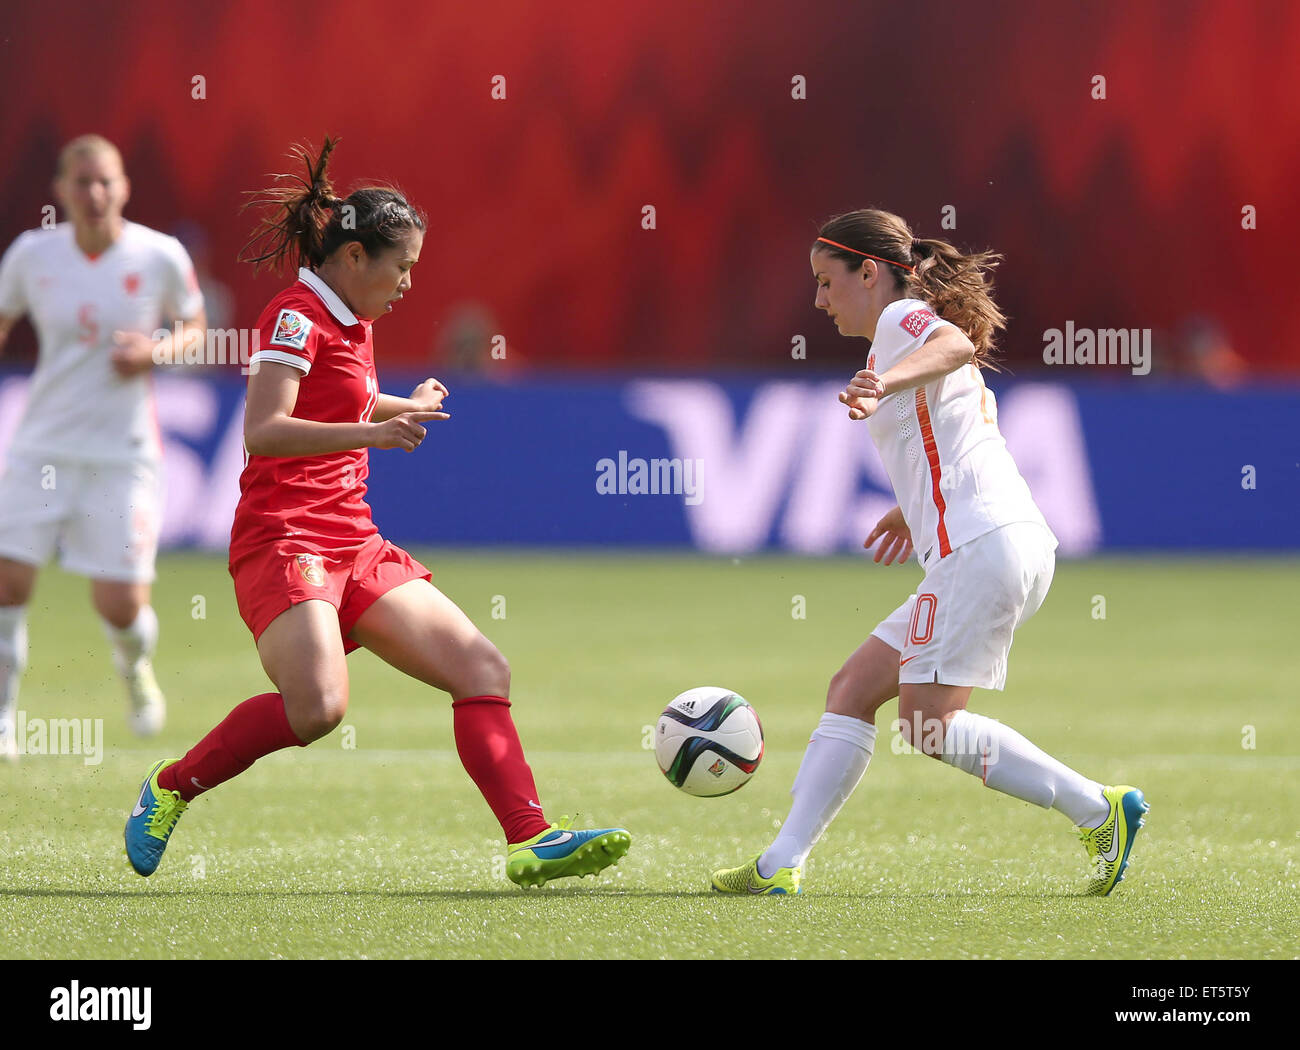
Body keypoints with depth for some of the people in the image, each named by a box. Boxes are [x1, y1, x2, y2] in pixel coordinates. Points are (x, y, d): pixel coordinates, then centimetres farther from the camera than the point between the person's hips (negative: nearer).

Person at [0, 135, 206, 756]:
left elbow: (195, 326, 8)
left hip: (123, 454, -1)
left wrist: (155, 351, -12)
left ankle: (136, 668, 32)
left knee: (121, 608, -5)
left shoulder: (160, 256, -6)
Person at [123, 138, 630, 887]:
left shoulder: (352, 323, 19)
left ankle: (531, 840, -8)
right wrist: (371, 432, -32)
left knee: (484, 671, -3)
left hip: (355, 544, 10)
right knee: (318, 707, -29)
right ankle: (171, 787, -8)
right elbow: (263, 431, -23)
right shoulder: (297, 314, -8)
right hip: (285, 539, -9)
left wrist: (407, 407, 50)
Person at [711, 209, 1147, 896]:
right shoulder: (921, 331, 28)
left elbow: (954, 345, -26)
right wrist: (914, 507, 50)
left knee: (926, 722, -12)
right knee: (853, 689, 8)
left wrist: (886, 382, -45)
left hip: (981, 544, -10)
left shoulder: (903, 317, -1)